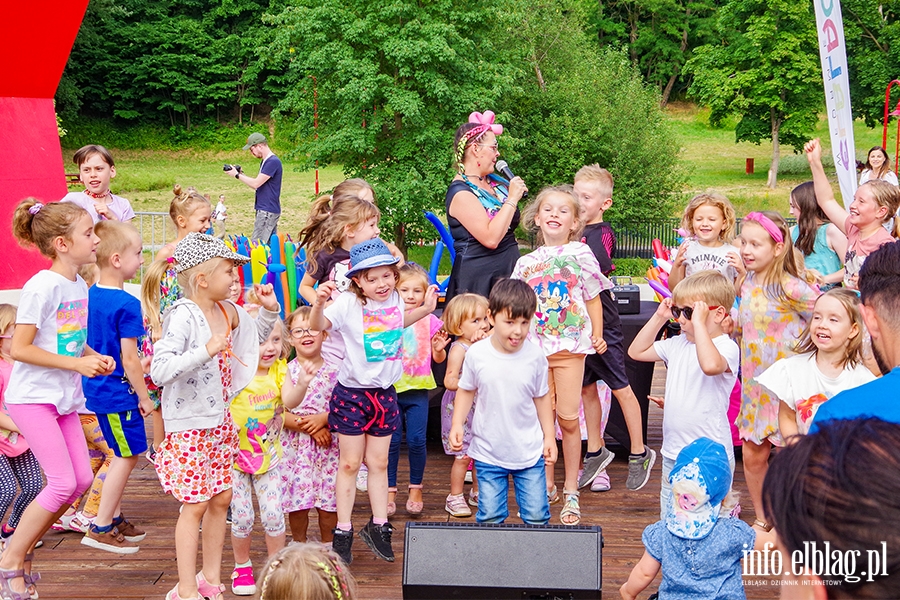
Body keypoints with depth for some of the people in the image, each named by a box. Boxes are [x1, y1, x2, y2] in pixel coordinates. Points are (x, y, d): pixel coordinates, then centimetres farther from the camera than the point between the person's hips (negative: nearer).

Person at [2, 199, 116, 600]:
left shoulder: (79, 285, 6)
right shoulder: (42, 286, -19)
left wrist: (96, 357, 0)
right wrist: (77, 364, -21)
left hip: (63, 398, 8)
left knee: (81, 479, 7)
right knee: (62, 483, -10)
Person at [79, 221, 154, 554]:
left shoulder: (90, 295, 5)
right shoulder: (127, 305, -21)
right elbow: (128, 358, -20)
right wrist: (144, 397, -11)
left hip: (96, 387, 9)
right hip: (118, 391, -9)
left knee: (121, 454, 19)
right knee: (127, 455, 2)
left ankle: (114, 518, 28)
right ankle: (100, 528, 7)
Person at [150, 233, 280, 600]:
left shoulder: (229, 311, 4)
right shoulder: (183, 316, -20)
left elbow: (256, 336, 25)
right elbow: (159, 372, -30)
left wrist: (270, 309, 7)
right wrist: (206, 351, -36)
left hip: (220, 420, 8)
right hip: (189, 424, -8)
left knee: (221, 498, 12)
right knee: (195, 504, -3)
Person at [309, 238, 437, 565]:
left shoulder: (396, 299, 2)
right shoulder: (348, 303, -15)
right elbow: (317, 326, -25)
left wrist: (425, 309, 14)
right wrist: (319, 302, -43)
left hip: (384, 393, 4)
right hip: (352, 392, -4)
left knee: (378, 462, 12)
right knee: (350, 463, 3)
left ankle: (378, 526, 23)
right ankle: (343, 531, 13)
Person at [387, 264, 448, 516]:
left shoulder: (429, 321, 1)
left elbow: (438, 358, 7)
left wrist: (439, 349, -13)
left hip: (417, 390, 0)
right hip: (391, 388, 0)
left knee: (417, 440, -1)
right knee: (391, 441, 3)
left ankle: (416, 488, 17)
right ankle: (390, 490, 14)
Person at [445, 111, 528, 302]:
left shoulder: (495, 181, 10)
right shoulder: (461, 193, -14)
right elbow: (490, 238, -24)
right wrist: (512, 199, -17)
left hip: (509, 270, 8)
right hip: (479, 277, -8)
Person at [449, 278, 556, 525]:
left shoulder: (535, 355, -8)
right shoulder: (476, 354, -10)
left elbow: (542, 397, 5)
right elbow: (466, 391, 5)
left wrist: (549, 436, 7)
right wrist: (457, 425, -4)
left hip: (530, 453, 0)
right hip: (488, 453, 0)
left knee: (537, 517, 3)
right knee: (490, 516, 4)